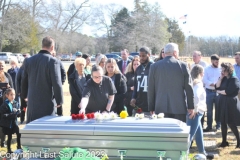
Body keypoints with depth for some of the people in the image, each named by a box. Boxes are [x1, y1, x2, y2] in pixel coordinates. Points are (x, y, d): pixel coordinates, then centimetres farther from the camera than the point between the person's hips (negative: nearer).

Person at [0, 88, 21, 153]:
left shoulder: (16, 103, 3)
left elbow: (19, 113, 8)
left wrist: (17, 111, -15)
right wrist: (11, 115, -25)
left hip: (14, 122, 4)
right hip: (7, 123, -4)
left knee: (19, 134, -7)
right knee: (9, 137, 4)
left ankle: (19, 146, 14)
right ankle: (9, 149, 21)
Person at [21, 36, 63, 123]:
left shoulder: (29, 60, 4)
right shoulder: (53, 61, -14)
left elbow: (24, 81, 13)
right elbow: (57, 83, -14)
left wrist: (24, 95, 27)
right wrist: (59, 101, -3)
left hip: (32, 102, 5)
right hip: (46, 102, -5)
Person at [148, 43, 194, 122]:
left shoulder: (154, 66, 2)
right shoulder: (183, 65, -1)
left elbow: (151, 89, 4)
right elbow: (188, 87, 0)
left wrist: (151, 108, 11)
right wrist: (190, 106, 8)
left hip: (161, 108, 1)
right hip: (179, 107, -1)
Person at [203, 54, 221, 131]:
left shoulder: (220, 69, 3)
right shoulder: (207, 69, 4)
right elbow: (205, 80, -4)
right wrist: (213, 84, -17)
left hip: (218, 91, 0)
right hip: (209, 91, 0)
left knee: (218, 109, 5)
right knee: (209, 109, 3)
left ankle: (218, 125, 16)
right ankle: (209, 126, 10)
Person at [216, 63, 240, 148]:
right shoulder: (223, 79, 12)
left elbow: (227, 91, -19)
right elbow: (217, 87, 1)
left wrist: (219, 91, -3)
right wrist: (221, 77, -4)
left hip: (230, 103, -7)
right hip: (222, 103, 7)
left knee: (231, 123, -5)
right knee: (223, 122, 8)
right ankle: (224, 141, 16)